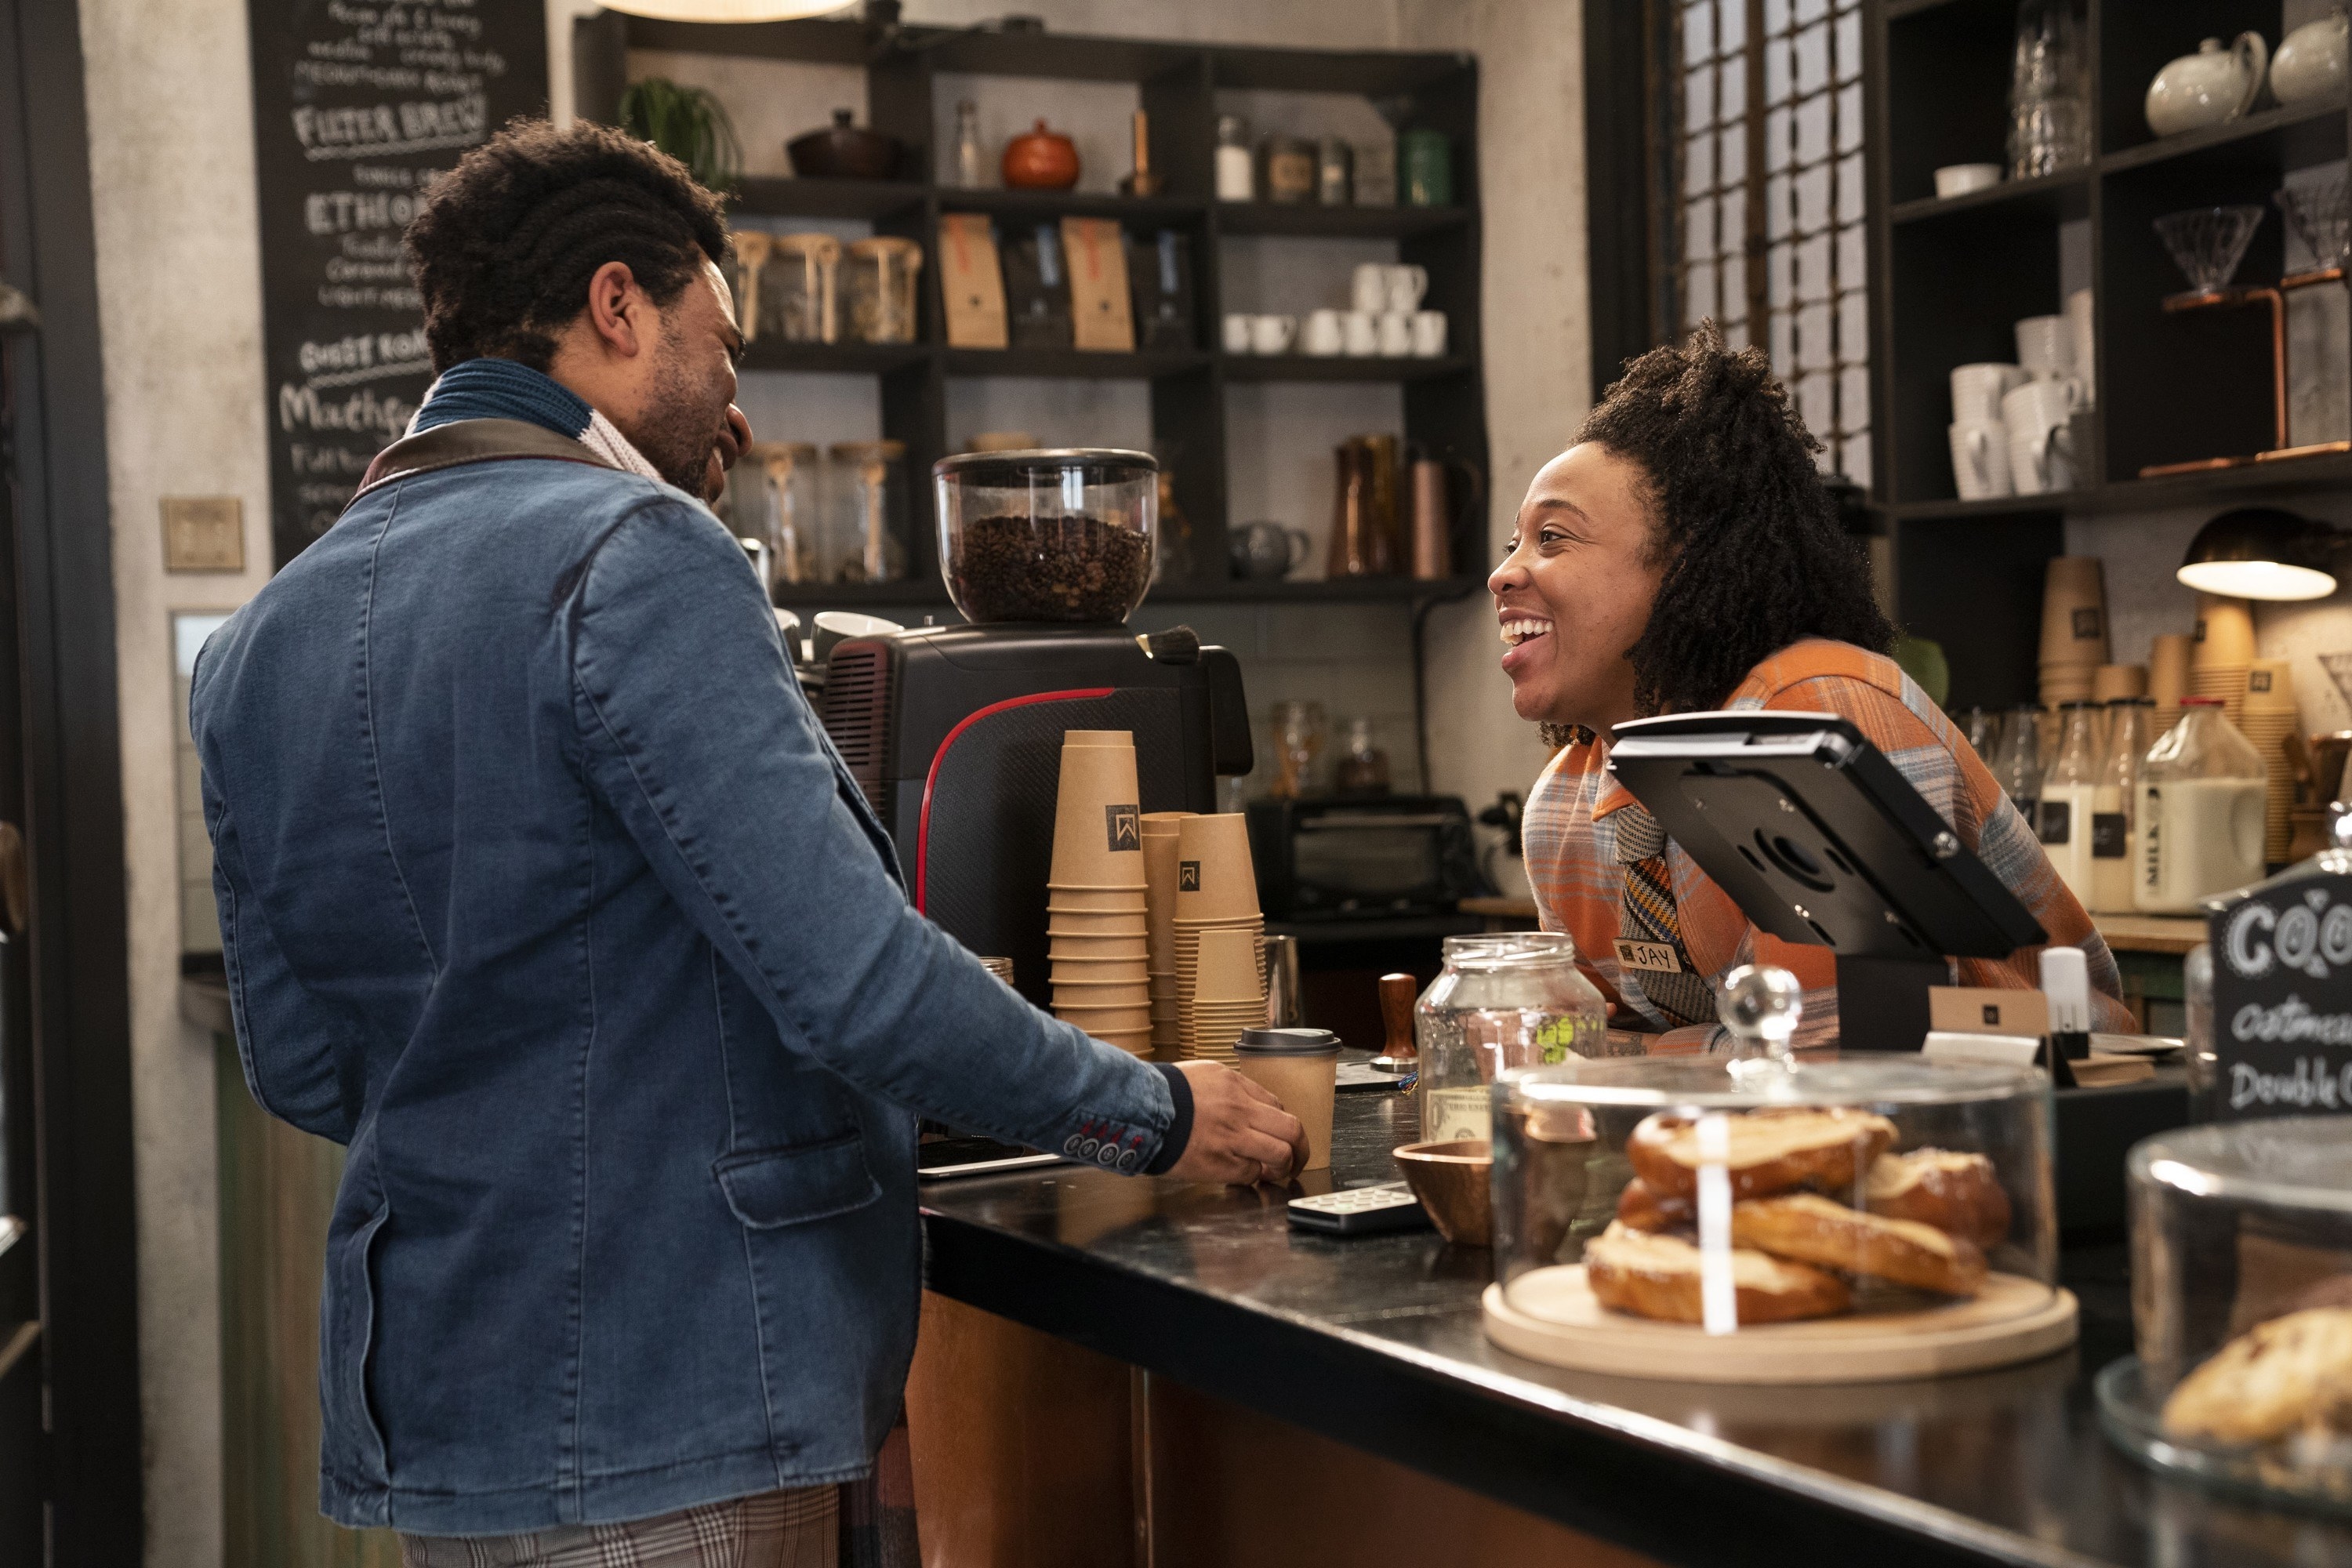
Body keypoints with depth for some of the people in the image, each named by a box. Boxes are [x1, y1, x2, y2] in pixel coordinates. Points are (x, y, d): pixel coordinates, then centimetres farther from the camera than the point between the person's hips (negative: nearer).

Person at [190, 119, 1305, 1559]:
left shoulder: (258, 645, 9)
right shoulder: (633, 558, -16)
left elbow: (304, 1071, 13)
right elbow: (854, 978, -21)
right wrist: (1158, 1117, -8)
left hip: (425, 1424, 8)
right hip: (665, 1434, -8)